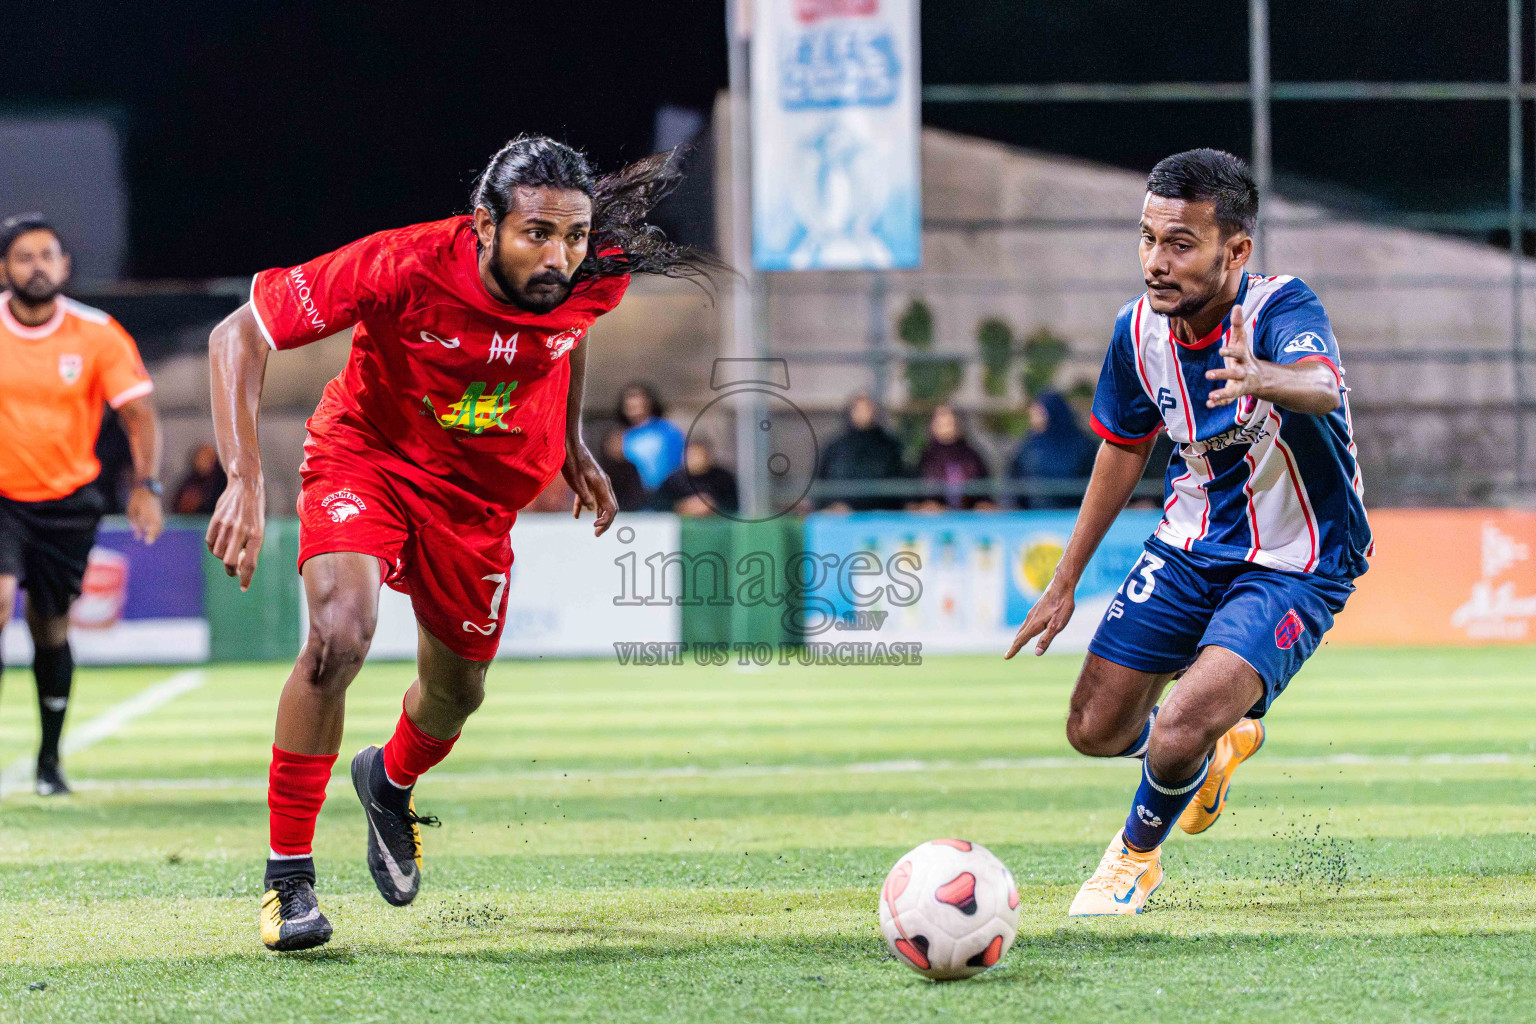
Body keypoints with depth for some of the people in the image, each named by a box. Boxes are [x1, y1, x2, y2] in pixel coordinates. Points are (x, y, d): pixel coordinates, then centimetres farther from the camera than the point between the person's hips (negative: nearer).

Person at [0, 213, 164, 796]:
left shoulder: (97, 335, -6)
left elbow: (139, 413, -4)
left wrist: (146, 485, -18)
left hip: (68, 502, 1)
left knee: (51, 629, 7)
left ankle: (50, 759, 24)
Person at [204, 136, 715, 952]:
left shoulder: (597, 277, -21)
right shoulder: (404, 267, -34)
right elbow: (239, 335, -28)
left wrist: (571, 446, 12)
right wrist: (244, 481, -37)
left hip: (483, 488, 4)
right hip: (368, 455, -4)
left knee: (457, 691, 16)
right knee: (341, 630, -29)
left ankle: (390, 781, 55)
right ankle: (288, 878, -15)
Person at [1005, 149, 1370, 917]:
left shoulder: (1281, 308, -26)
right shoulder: (1139, 330, -9)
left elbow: (1321, 385, -49)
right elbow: (1124, 449, 9)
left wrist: (1265, 378, -74)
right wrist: (1064, 584, 14)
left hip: (1292, 569, -6)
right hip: (1189, 548, 6)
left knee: (1176, 738, -23)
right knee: (1095, 732, 7)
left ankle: (1139, 851, 12)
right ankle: (1219, 747, 40)